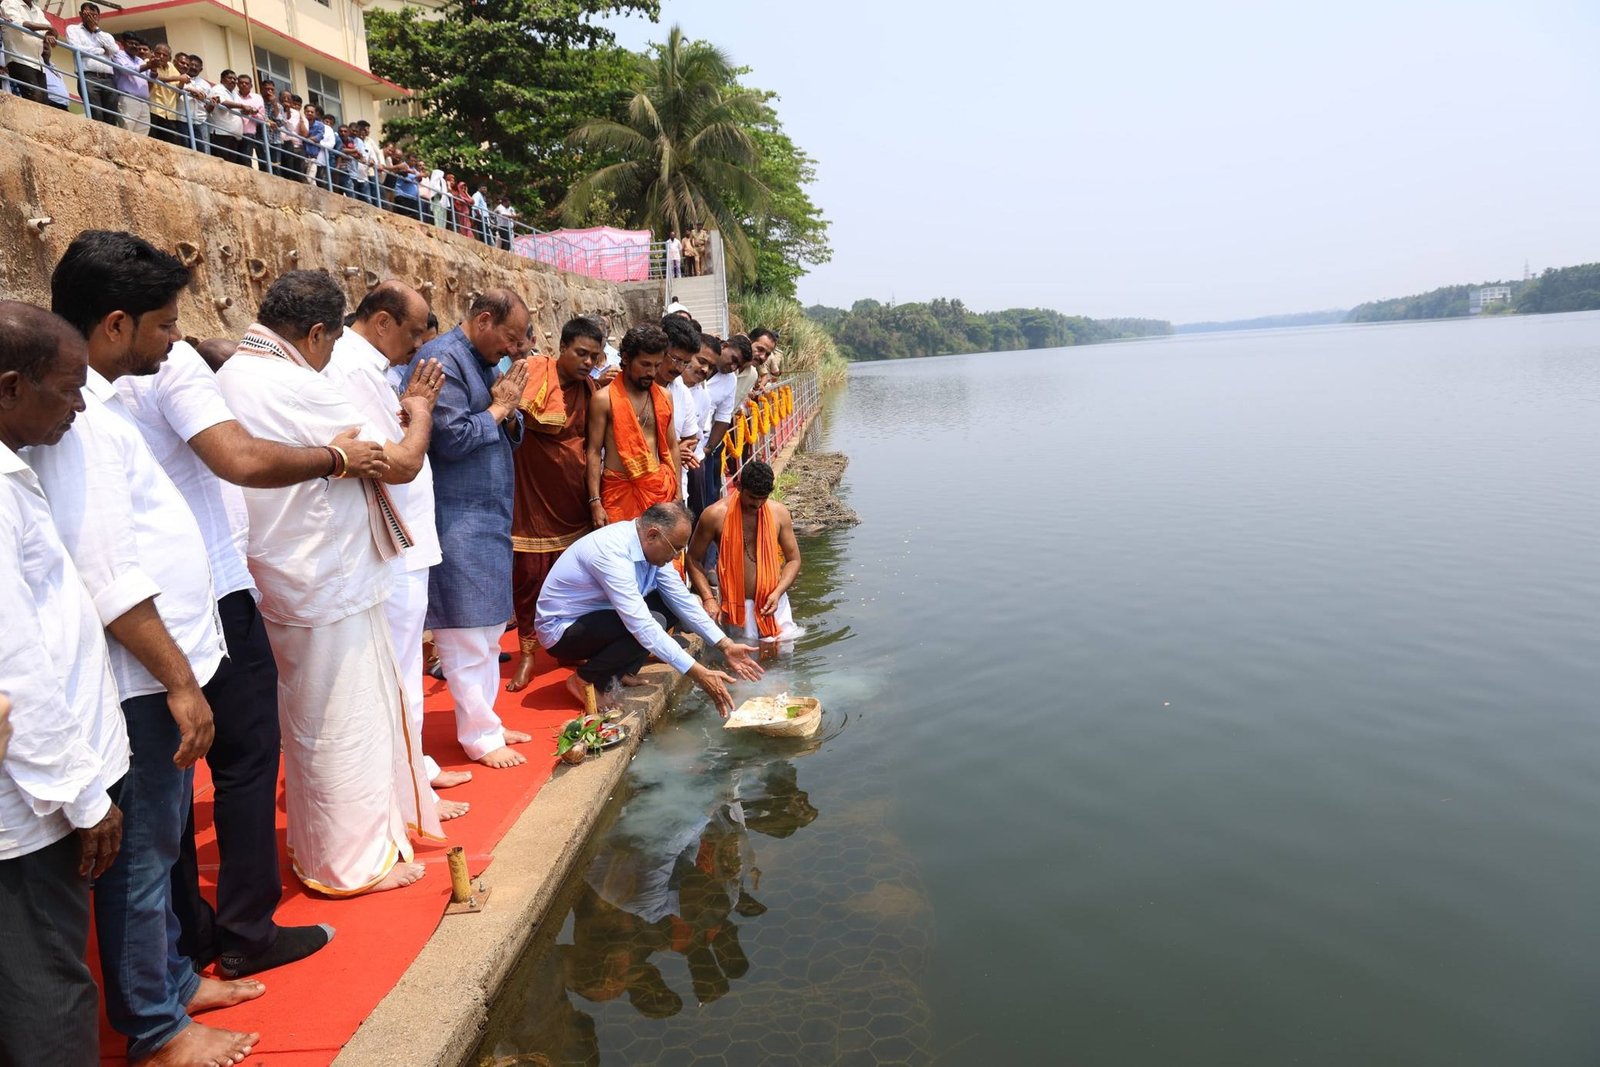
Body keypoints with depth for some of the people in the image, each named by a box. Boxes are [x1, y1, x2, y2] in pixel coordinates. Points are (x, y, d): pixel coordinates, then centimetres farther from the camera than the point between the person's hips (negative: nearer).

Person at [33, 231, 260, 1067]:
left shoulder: (96, 401, 10)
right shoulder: (77, 416, -20)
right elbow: (109, 578, -24)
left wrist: (181, 670, 15)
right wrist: (178, 680, -18)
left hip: (159, 668, 9)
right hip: (139, 678, -9)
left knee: (159, 840, 21)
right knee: (141, 853, 6)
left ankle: (169, 976, 38)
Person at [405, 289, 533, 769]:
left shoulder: (485, 362, 14)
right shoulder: (442, 360, -13)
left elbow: (510, 437, 17)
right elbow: (452, 439, -22)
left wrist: (510, 413, -4)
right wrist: (498, 408, -10)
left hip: (489, 515, 9)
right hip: (457, 519, -9)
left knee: (489, 627, 14)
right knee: (467, 631, -2)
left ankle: (485, 721, 24)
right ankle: (479, 736, 7)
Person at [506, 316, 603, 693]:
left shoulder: (590, 389, 4)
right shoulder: (534, 371, -11)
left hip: (572, 497, 4)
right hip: (531, 495, -3)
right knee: (528, 572, 1)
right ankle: (527, 651, 14)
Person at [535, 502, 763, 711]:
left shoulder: (651, 545, -8)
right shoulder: (613, 553, -33)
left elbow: (682, 599, -1)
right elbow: (643, 627, -36)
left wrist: (725, 646, -8)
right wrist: (698, 674, -35)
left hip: (599, 615, 9)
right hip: (561, 630, -8)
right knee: (653, 623, -27)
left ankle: (620, 671, 2)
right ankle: (586, 680, -8)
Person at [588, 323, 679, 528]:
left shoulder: (664, 396, 10)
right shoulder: (603, 399, -5)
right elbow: (594, 452, -5)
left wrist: (677, 494, 11)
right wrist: (595, 501, -11)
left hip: (659, 488, 4)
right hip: (620, 490, -4)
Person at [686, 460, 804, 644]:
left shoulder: (779, 512, -3)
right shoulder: (715, 515, -12)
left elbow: (793, 559, 3)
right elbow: (694, 560, -4)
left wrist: (777, 593, -12)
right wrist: (708, 598, -15)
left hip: (773, 601, 2)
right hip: (737, 606, -2)